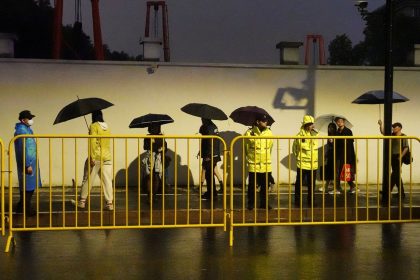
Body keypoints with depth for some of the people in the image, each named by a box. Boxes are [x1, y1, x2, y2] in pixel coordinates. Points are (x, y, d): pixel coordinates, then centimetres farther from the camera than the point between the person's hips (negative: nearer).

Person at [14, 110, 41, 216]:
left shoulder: (27, 129, 14)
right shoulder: (21, 131, -18)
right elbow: (23, 149, -22)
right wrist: (28, 165, -23)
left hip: (31, 161, 10)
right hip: (27, 162, -10)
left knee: (26, 186, 16)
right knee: (28, 187, -3)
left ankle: (21, 207, 26)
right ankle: (26, 209, 4)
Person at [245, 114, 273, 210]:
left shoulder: (269, 133, 0)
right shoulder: (249, 133, -10)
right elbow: (245, 148, 2)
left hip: (266, 165, 3)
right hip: (253, 165, -3)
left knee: (265, 186, 10)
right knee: (252, 186, 5)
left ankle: (264, 203, 23)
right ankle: (251, 203, 18)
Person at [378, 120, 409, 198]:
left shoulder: (403, 136, -7)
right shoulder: (392, 135, 11)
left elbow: (406, 148, -11)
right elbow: (383, 132, 7)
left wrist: (401, 156, -17)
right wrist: (381, 124, -7)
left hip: (398, 157, -7)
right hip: (392, 157, 7)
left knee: (395, 174, -5)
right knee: (396, 174, 9)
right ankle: (401, 193, 15)